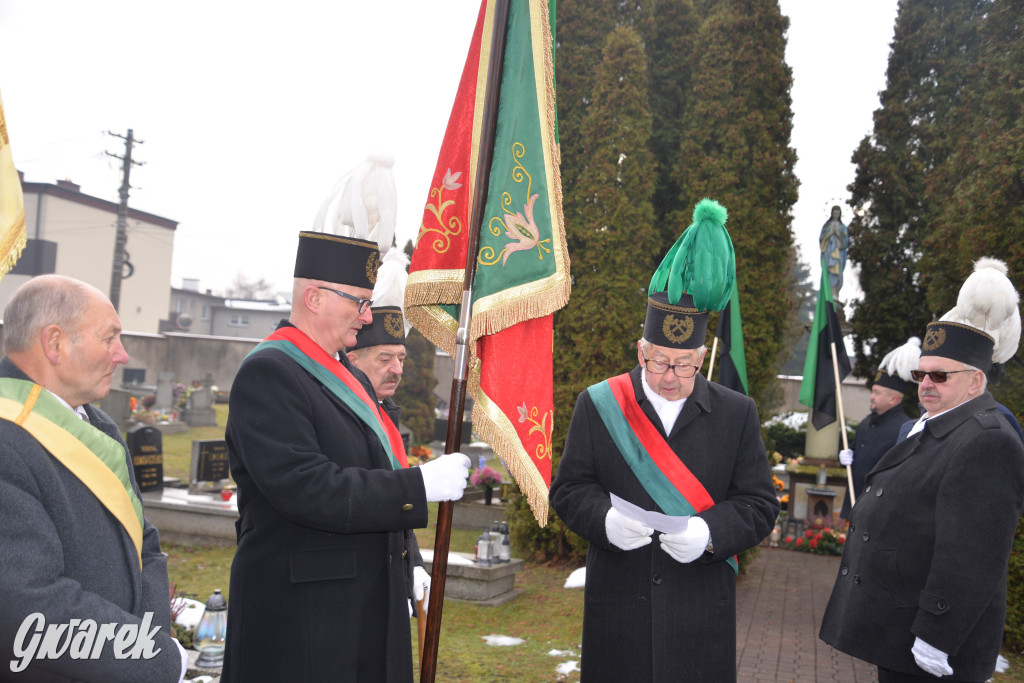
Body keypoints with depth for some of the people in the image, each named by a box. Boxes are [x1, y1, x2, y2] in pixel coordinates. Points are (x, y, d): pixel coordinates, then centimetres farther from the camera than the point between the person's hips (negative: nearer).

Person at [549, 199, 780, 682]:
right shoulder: (598, 405, 1)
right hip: (617, 603, 0)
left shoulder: (737, 414, 2)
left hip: (701, 609, 0)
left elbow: (759, 504, 2)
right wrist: (605, 518, -17)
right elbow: (569, 488, 3)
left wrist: (710, 532, -17)